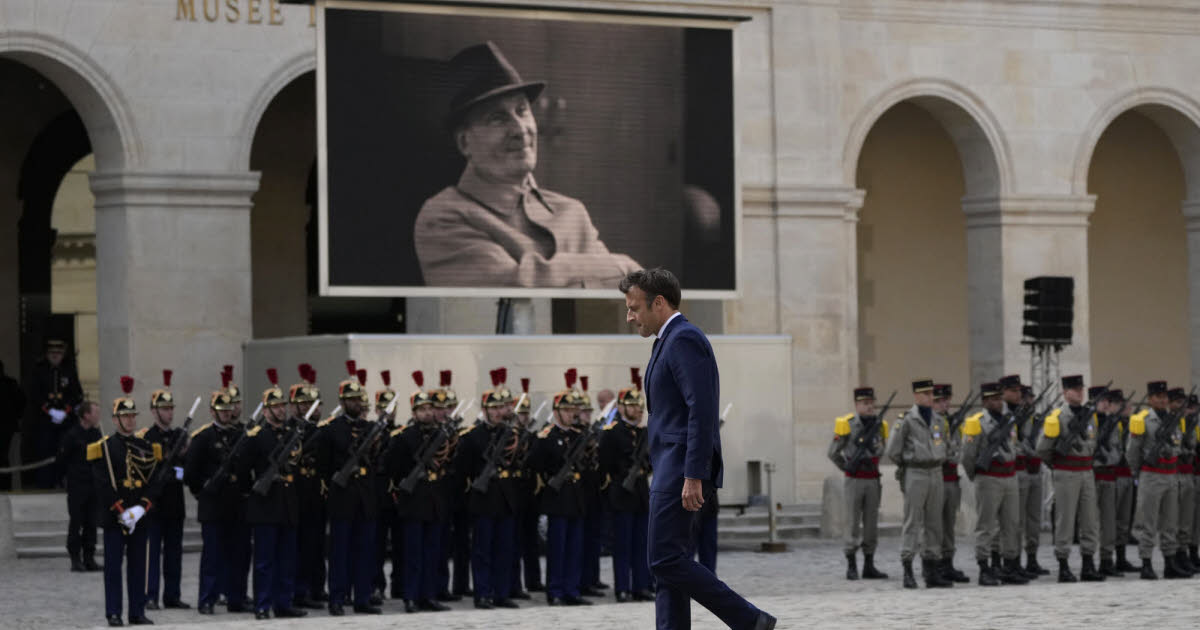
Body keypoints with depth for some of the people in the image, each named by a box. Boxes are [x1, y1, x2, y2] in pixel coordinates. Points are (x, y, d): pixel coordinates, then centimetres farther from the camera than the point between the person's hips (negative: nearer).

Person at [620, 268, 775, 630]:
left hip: (682, 469, -11)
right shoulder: (670, 341, 20)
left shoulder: (684, 339, -12)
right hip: (672, 472, 11)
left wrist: (693, 477, -25)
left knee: (666, 560, -12)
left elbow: (702, 411, -21)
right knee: (667, 563, 7)